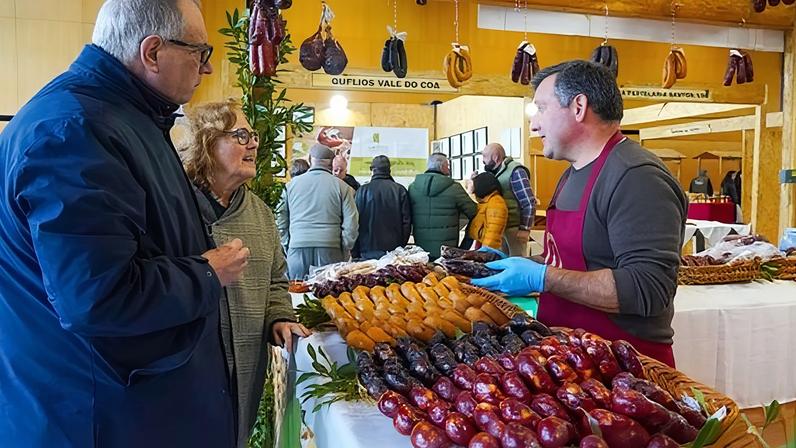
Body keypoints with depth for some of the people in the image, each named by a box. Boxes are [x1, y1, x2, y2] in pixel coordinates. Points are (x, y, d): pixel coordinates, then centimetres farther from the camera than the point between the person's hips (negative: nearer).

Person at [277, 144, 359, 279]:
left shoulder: (292, 184, 9)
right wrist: (345, 251, 9)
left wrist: (286, 245, 20)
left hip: (297, 248, 2)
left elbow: (281, 220, 13)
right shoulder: (341, 186, 2)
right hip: (330, 248, -2)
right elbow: (351, 223, 0)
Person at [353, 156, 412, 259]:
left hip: (368, 252, -1)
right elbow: (407, 221, 3)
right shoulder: (400, 190, 2)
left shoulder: (362, 190, -1)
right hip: (394, 250, 1)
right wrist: (401, 246, 13)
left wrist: (355, 254, 8)